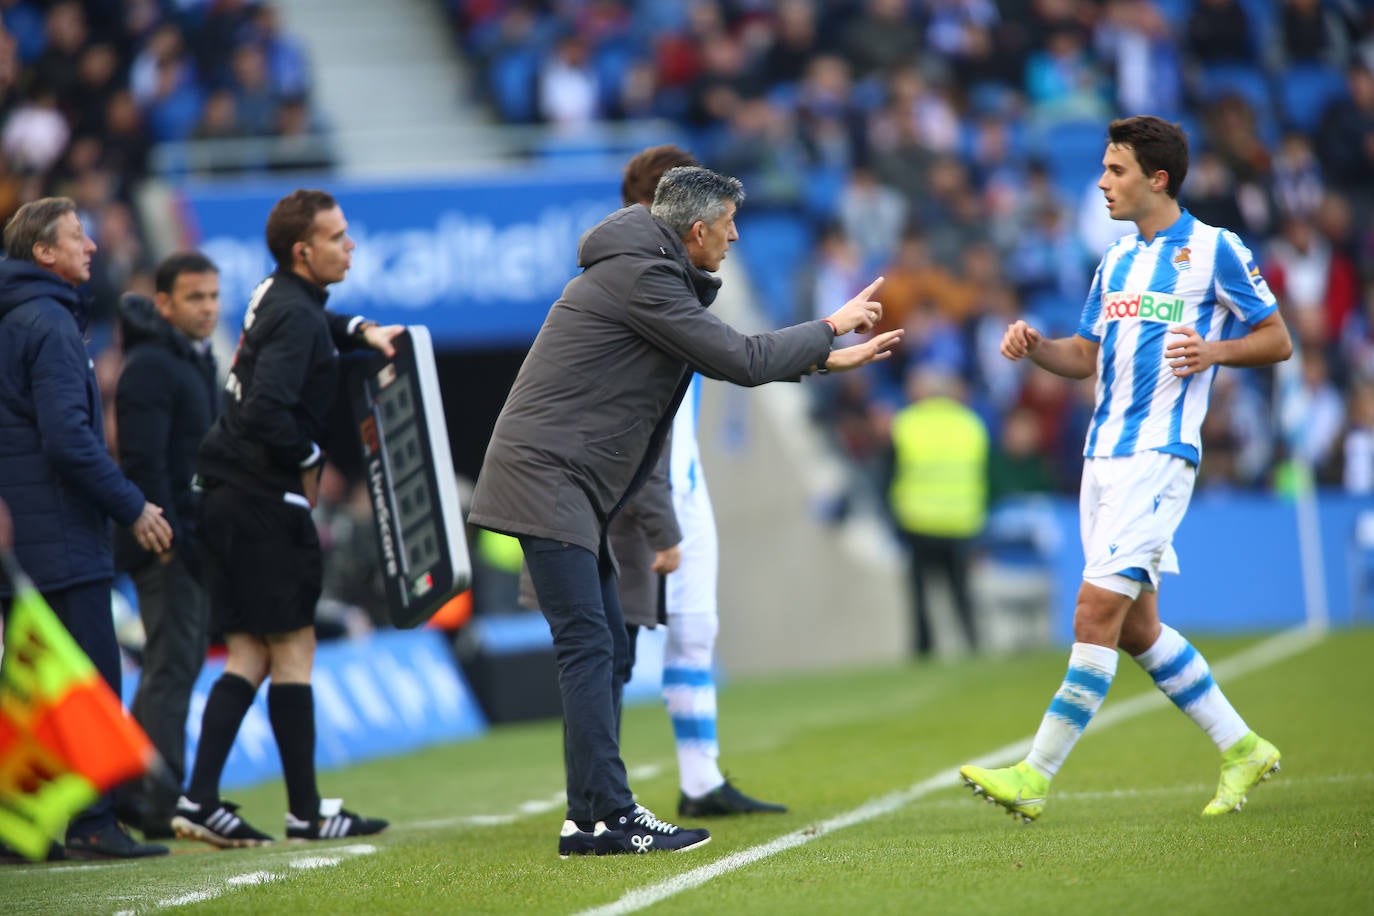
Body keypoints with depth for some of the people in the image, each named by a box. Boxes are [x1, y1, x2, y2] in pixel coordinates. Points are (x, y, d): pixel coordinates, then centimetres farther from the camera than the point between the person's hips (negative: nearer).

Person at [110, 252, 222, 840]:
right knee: (171, 669, -9)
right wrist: (168, 540, -23)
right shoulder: (151, 366, -12)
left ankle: (125, 788, 18)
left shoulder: (196, 361, 19)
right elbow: (142, 464, -19)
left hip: (194, 541, 10)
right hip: (167, 542, -10)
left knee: (178, 666, 12)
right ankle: (163, 806, -7)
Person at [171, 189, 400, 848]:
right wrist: (309, 459, -11)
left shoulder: (278, 295, 13)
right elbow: (267, 413, -27)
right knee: (292, 647, -2)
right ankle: (307, 812, 3)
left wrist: (362, 331, 20)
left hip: (230, 496, 9)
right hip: (264, 498, -9)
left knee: (250, 654, 9)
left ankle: (200, 800, 2)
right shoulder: (295, 318, -16)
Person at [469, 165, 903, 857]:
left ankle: (595, 816, 13)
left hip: (569, 486, 11)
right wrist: (830, 328, -3)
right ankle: (603, 816, -17)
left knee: (607, 648, 11)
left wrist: (828, 360, 23)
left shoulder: (655, 274, 17)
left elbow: (726, 355, 27)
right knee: (588, 647, -14)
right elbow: (741, 362, -16)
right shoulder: (638, 275, -16)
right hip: (546, 476, -11)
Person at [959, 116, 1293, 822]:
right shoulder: (1117, 260, 18)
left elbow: (1277, 341, -1)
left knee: (1097, 609, -14)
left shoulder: (1213, 250, -4)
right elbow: (1086, 357, 23)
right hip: (1103, 454, 8)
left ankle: (1036, 776, -16)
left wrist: (1214, 351, -19)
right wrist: (1035, 347, 3)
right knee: (1136, 626, 9)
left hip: (1158, 455, -8)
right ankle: (1240, 749, 21)